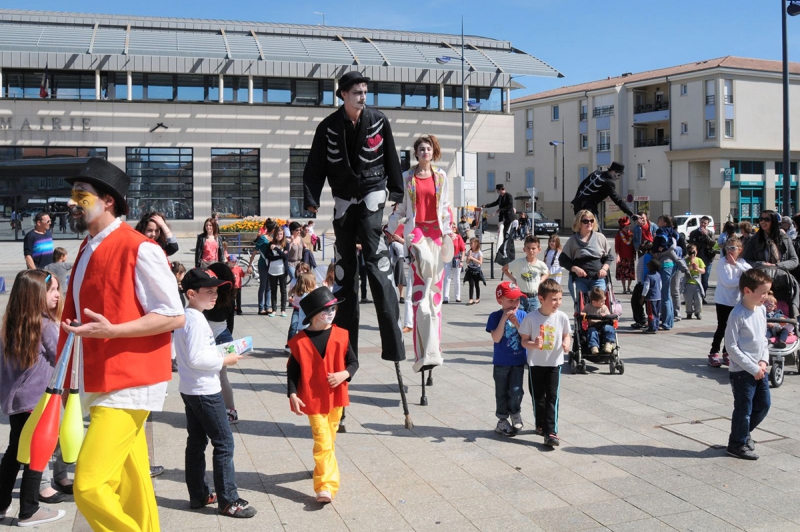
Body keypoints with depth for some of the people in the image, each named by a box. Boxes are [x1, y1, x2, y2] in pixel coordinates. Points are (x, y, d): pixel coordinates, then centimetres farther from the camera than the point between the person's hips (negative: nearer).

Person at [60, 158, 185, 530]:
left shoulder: (139, 249, -15)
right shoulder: (88, 250, 13)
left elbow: (174, 317, -16)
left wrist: (112, 331, -26)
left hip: (128, 384, -9)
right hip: (103, 383, 9)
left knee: (89, 486, -15)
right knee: (129, 489, 15)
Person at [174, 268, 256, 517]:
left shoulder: (185, 316, 10)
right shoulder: (196, 320, -21)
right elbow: (196, 358, -27)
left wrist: (218, 356, 10)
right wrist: (224, 360, -16)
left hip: (190, 391, 10)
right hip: (205, 392, -10)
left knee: (196, 442, 15)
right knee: (224, 443, -3)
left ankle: (198, 495, 24)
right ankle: (228, 500, 2)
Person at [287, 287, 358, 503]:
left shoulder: (340, 336, -3)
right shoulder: (299, 341, -9)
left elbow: (353, 361, 4)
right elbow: (292, 371, -2)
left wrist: (345, 374, -16)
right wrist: (293, 394, -11)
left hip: (335, 398, 3)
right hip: (312, 399, -3)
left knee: (330, 438, 19)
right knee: (323, 441, -9)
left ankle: (323, 468, 42)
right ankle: (326, 485, -10)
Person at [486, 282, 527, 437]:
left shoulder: (522, 315, -1)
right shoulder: (495, 316, -9)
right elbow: (496, 338, -20)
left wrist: (515, 322, -21)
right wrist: (504, 319, -24)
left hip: (518, 361, 1)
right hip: (501, 362, -1)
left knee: (516, 391, -5)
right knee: (502, 392, 11)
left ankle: (515, 413, 22)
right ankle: (503, 420, 25)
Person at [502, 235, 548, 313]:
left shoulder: (541, 265, -5)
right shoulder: (518, 262, -11)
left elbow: (547, 273, 18)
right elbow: (504, 269, 3)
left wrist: (540, 281, 2)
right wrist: (513, 280, -5)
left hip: (534, 298, 2)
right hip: (520, 297, -2)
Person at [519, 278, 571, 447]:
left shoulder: (562, 317, -7)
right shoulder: (531, 318, -13)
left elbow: (567, 335, 8)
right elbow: (524, 341, -8)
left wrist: (566, 343, -14)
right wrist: (534, 344, -28)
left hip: (555, 363, 0)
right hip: (535, 363, 0)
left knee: (552, 397, -5)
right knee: (538, 396, 13)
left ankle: (551, 432, -6)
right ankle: (541, 424, 34)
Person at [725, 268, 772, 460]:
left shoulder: (761, 310, 4)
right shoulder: (738, 314, -19)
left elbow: (763, 338, 14)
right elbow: (731, 346, -19)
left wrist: (764, 361, -2)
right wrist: (753, 368, -18)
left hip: (759, 370, 8)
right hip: (742, 371, -8)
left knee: (764, 404, 16)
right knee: (744, 408, 3)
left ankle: (745, 431, 38)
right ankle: (737, 444, 20)